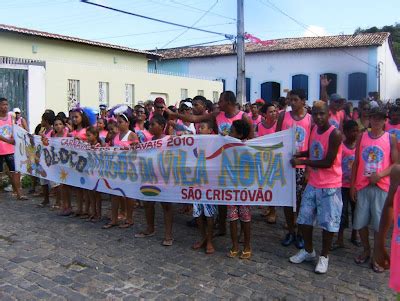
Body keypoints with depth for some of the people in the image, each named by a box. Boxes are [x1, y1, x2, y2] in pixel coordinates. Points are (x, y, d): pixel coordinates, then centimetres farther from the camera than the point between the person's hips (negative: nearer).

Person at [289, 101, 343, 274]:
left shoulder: (335, 134, -19)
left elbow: (328, 162, -22)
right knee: (304, 219, 14)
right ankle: (308, 251, 32)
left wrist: (302, 161, -18)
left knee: (327, 222, 5)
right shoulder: (314, 130, 4)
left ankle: (324, 256, 23)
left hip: (330, 187, -7)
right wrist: (299, 154, 2)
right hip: (312, 184, 7)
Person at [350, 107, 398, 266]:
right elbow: (356, 162, 8)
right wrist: (352, 185, 5)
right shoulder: (362, 137, 6)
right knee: (360, 221, 7)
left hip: (381, 186, -2)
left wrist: (380, 174, -18)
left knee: (379, 223, 2)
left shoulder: (391, 138, 0)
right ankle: (366, 250, 27)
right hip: (362, 186, 2)